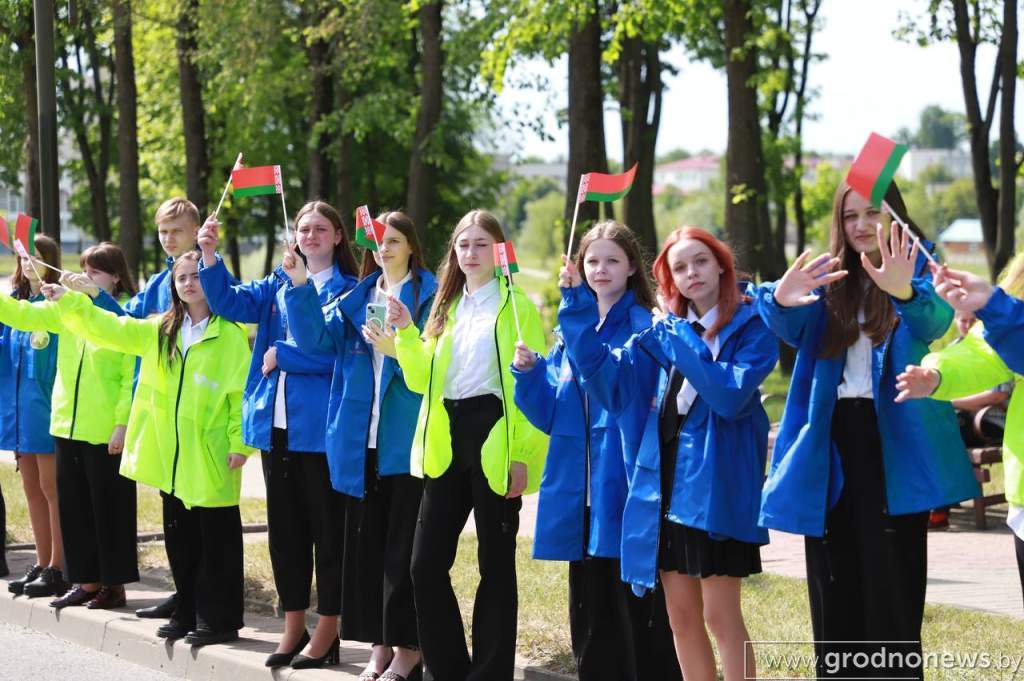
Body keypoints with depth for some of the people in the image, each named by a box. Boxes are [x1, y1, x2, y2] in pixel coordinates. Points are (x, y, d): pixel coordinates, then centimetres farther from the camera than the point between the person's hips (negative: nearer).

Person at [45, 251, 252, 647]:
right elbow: (110, 329, 10)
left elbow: (242, 389, -9)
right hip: (170, 455, 6)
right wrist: (68, 301, -1)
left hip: (212, 455, -6)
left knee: (217, 540, 0)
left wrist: (239, 441, -14)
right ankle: (188, 613, 23)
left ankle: (219, 619, 5)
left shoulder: (230, 333, -6)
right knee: (179, 537, 13)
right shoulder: (159, 331, 13)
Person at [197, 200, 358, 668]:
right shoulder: (278, 285, 13)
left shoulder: (348, 289, -5)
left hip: (321, 426, -6)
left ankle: (327, 631, 8)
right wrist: (210, 258, -13)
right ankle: (294, 626, 20)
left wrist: (281, 355, -14)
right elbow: (228, 303, 2)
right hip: (276, 423, 6)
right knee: (285, 526, 11)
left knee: (327, 527, 2)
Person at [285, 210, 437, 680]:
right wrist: (300, 287, -10)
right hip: (361, 440, 5)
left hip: (407, 440, -5)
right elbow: (316, 338, 1)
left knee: (403, 545, -2)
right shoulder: (356, 300, 14)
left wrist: (398, 350, -25)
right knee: (366, 541, 7)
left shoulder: (429, 297, -2)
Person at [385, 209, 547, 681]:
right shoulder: (447, 307, 16)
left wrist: (524, 455, -16)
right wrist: (406, 332, -5)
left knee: (495, 565, 2)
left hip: (494, 444, -6)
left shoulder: (516, 305, -3)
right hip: (447, 446, 6)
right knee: (426, 563, 3)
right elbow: (422, 379, 11)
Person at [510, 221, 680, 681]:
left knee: (637, 605, -6)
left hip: (625, 485, -6)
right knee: (590, 607, 11)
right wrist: (527, 372, -3)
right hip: (579, 488, 6)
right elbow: (550, 413, 16)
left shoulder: (645, 328, -2)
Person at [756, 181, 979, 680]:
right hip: (830, 438, 4)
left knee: (890, 581, -6)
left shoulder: (920, 269, 1)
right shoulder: (828, 279, 12)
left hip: (893, 440, -4)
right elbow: (792, 328, -8)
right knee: (834, 583, 6)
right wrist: (782, 299, -33)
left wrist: (905, 293, -46)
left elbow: (935, 321, -22)